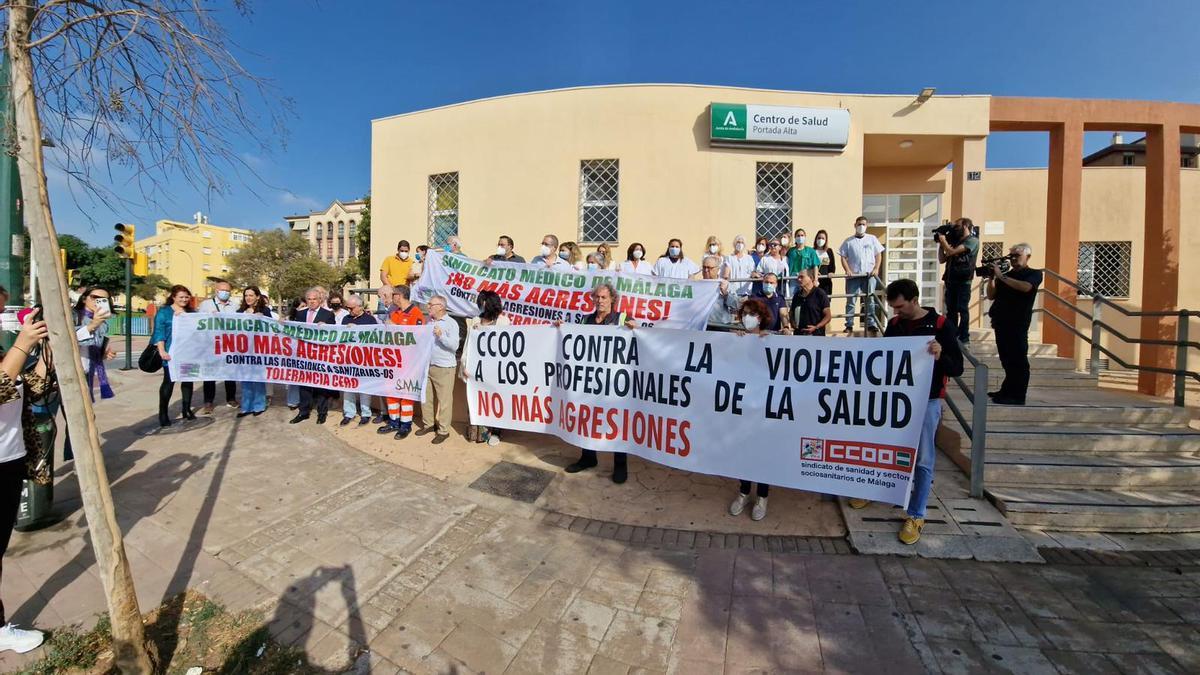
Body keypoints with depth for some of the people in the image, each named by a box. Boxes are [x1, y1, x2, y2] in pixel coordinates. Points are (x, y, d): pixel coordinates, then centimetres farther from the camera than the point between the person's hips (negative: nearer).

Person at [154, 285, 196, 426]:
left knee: (188, 379, 10)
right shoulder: (164, 312, -2)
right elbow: (159, 333, -9)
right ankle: (163, 413, 5)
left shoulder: (191, 312, 13)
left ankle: (186, 409, 21)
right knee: (169, 381, -2)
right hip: (171, 353, -5)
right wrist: (162, 351, -17)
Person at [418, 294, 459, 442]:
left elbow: (454, 346, -14)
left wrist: (441, 335, -23)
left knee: (444, 400, -1)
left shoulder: (451, 323, -7)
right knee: (425, 397, 15)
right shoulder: (428, 321, 11)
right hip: (427, 366, 7)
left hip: (444, 368, -7)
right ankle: (428, 424, 30)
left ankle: (443, 430, 9)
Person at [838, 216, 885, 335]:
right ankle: (849, 325, 4)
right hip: (853, 275, -1)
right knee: (850, 300, 0)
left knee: (870, 300, 3)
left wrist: (876, 269, -4)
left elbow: (878, 255, 9)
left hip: (869, 275, 1)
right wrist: (848, 271, -9)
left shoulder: (872, 239, 10)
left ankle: (871, 324, 7)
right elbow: (843, 257, 4)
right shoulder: (848, 241, 7)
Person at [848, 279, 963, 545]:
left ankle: (916, 515, 15)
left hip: (926, 400, -4)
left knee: (922, 458, 2)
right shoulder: (894, 324, 3)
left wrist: (940, 356, -30)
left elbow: (957, 368, -11)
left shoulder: (940, 325, -10)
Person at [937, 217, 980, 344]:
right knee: (951, 310, 8)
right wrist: (940, 243, 12)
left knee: (962, 309, -4)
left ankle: (964, 337, 1)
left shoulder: (972, 240, -2)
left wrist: (943, 240, 1)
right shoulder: (956, 242, 19)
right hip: (951, 280, 7)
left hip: (963, 281, -7)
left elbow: (952, 252, -14)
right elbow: (942, 259, 19)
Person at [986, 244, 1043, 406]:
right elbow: (991, 296, 11)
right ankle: (1007, 392, 18)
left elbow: (1025, 287, -19)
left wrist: (1001, 276, -17)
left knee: (1018, 361, -5)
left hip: (1017, 324, -6)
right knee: (1007, 360, 11)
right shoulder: (1006, 275, 17)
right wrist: (992, 277, -2)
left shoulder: (1034, 274, 2)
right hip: (1001, 322, 6)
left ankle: (1018, 396, -3)